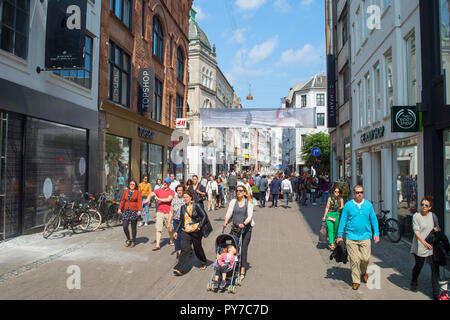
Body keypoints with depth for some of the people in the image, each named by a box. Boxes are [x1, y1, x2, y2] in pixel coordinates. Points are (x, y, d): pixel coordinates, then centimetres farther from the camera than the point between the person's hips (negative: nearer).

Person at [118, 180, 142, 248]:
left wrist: (139, 210, -17)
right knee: (125, 226, -3)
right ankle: (128, 239, 20)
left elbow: (139, 202, -6)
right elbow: (122, 201, 11)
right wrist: (119, 209, 0)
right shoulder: (126, 192, 11)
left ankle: (133, 241, 19)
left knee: (133, 227, 3)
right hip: (126, 211, 3)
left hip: (134, 211, -3)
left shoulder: (137, 192, 1)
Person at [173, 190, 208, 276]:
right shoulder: (183, 207, 9)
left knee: (198, 249, 12)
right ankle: (180, 269, -11)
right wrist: (177, 231, 13)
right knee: (184, 249, -10)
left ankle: (204, 263, 36)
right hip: (185, 232, 3)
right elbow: (181, 221, 16)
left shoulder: (197, 206, -6)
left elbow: (204, 216, -9)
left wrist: (199, 227, -16)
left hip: (195, 232, -3)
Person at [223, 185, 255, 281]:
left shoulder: (249, 202, 0)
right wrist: (226, 222, -17)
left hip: (246, 228, -2)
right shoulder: (233, 202, 7)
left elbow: (250, 215, -8)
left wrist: (244, 223, -26)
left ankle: (242, 271, 4)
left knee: (244, 249, -3)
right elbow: (229, 213, 1)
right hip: (235, 228, 2)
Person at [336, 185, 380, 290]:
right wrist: (340, 235, 2)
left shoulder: (368, 205, 5)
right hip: (351, 237, -1)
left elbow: (374, 219, 11)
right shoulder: (348, 205, -1)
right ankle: (356, 281, 17)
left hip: (365, 237, 1)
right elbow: (343, 220, 3)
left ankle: (363, 272, 31)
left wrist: (376, 234, 5)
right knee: (354, 260, 2)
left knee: (365, 258, -1)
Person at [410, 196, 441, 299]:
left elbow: (437, 227, 23)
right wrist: (424, 242, -24)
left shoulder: (432, 215, 8)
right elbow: (416, 231, -13)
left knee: (435, 267, -3)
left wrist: (436, 229, -1)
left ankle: (436, 292, 5)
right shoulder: (416, 216, -6)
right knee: (419, 265, 11)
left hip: (432, 245, 3)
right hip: (420, 246, -3)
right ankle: (413, 283, 37)